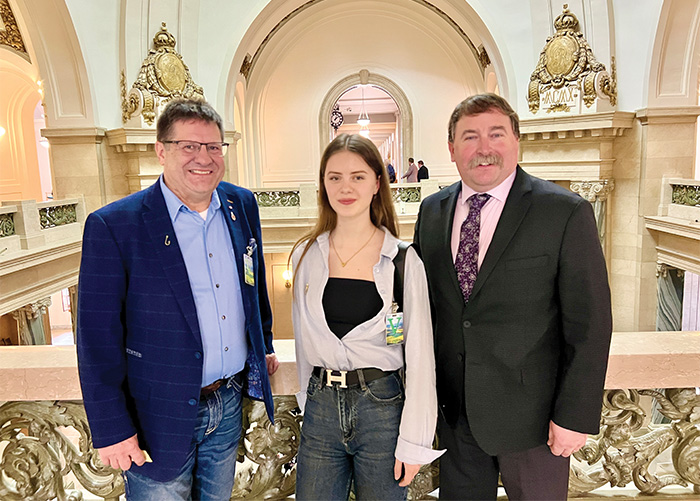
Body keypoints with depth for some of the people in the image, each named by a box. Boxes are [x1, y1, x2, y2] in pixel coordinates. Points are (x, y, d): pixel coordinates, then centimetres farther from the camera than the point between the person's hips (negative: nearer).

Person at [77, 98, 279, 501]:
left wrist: (264, 343, 18)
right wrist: (111, 429, -11)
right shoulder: (113, 226, -16)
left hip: (230, 403, 5)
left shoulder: (242, 205, 0)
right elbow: (98, 338, -14)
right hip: (160, 417, -4)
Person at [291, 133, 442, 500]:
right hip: (320, 408, 3)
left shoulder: (403, 260, -8)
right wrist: (311, 397, 13)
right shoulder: (306, 255, 1)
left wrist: (414, 441, -7)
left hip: (383, 409, -2)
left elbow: (420, 355, -7)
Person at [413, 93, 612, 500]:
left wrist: (576, 416, -12)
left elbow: (590, 325, -11)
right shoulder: (432, 211, 2)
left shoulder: (567, 213, -12)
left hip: (530, 414, -3)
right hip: (454, 408, 4)